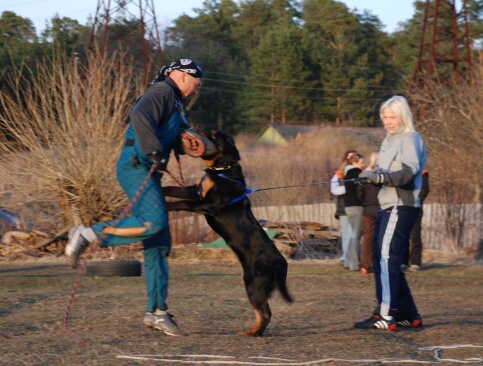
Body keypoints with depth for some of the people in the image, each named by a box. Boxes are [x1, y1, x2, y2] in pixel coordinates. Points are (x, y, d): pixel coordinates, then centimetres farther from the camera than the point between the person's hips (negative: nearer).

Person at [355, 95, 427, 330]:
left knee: (387, 259, -14)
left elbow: (409, 172, -21)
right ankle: (409, 315, 15)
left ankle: (385, 316, -17)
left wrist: (381, 177, -35)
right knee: (383, 262, 10)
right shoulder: (389, 141, 19)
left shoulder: (410, 139, -7)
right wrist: (372, 176, -2)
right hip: (387, 207, 10)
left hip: (401, 207, -10)